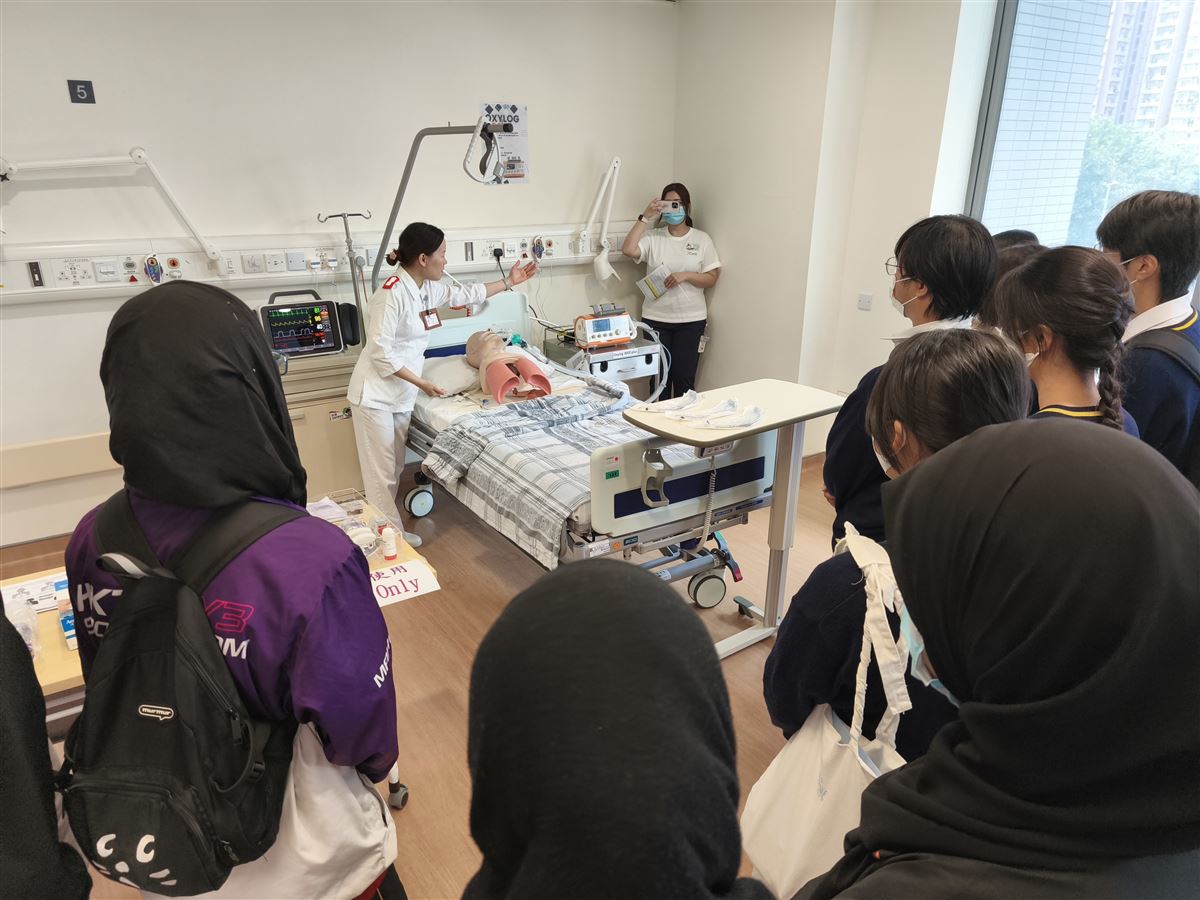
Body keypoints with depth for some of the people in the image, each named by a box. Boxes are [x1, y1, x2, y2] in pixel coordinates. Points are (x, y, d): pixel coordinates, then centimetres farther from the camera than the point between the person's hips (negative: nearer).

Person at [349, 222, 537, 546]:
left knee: (395, 468, 14)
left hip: (401, 394, 9)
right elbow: (380, 352, -23)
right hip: (376, 394, -9)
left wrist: (510, 282, 26)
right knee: (381, 471, -1)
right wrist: (420, 382, -22)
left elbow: (466, 294, 22)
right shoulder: (392, 293, -22)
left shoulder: (428, 289, 4)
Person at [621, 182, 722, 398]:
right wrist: (645, 218, -11)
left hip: (691, 320, -1)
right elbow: (628, 250, -14)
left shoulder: (701, 239, 4)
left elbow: (711, 278, 1)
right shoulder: (653, 237, 4)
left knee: (684, 378, 2)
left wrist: (685, 276, -15)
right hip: (656, 318, 1)